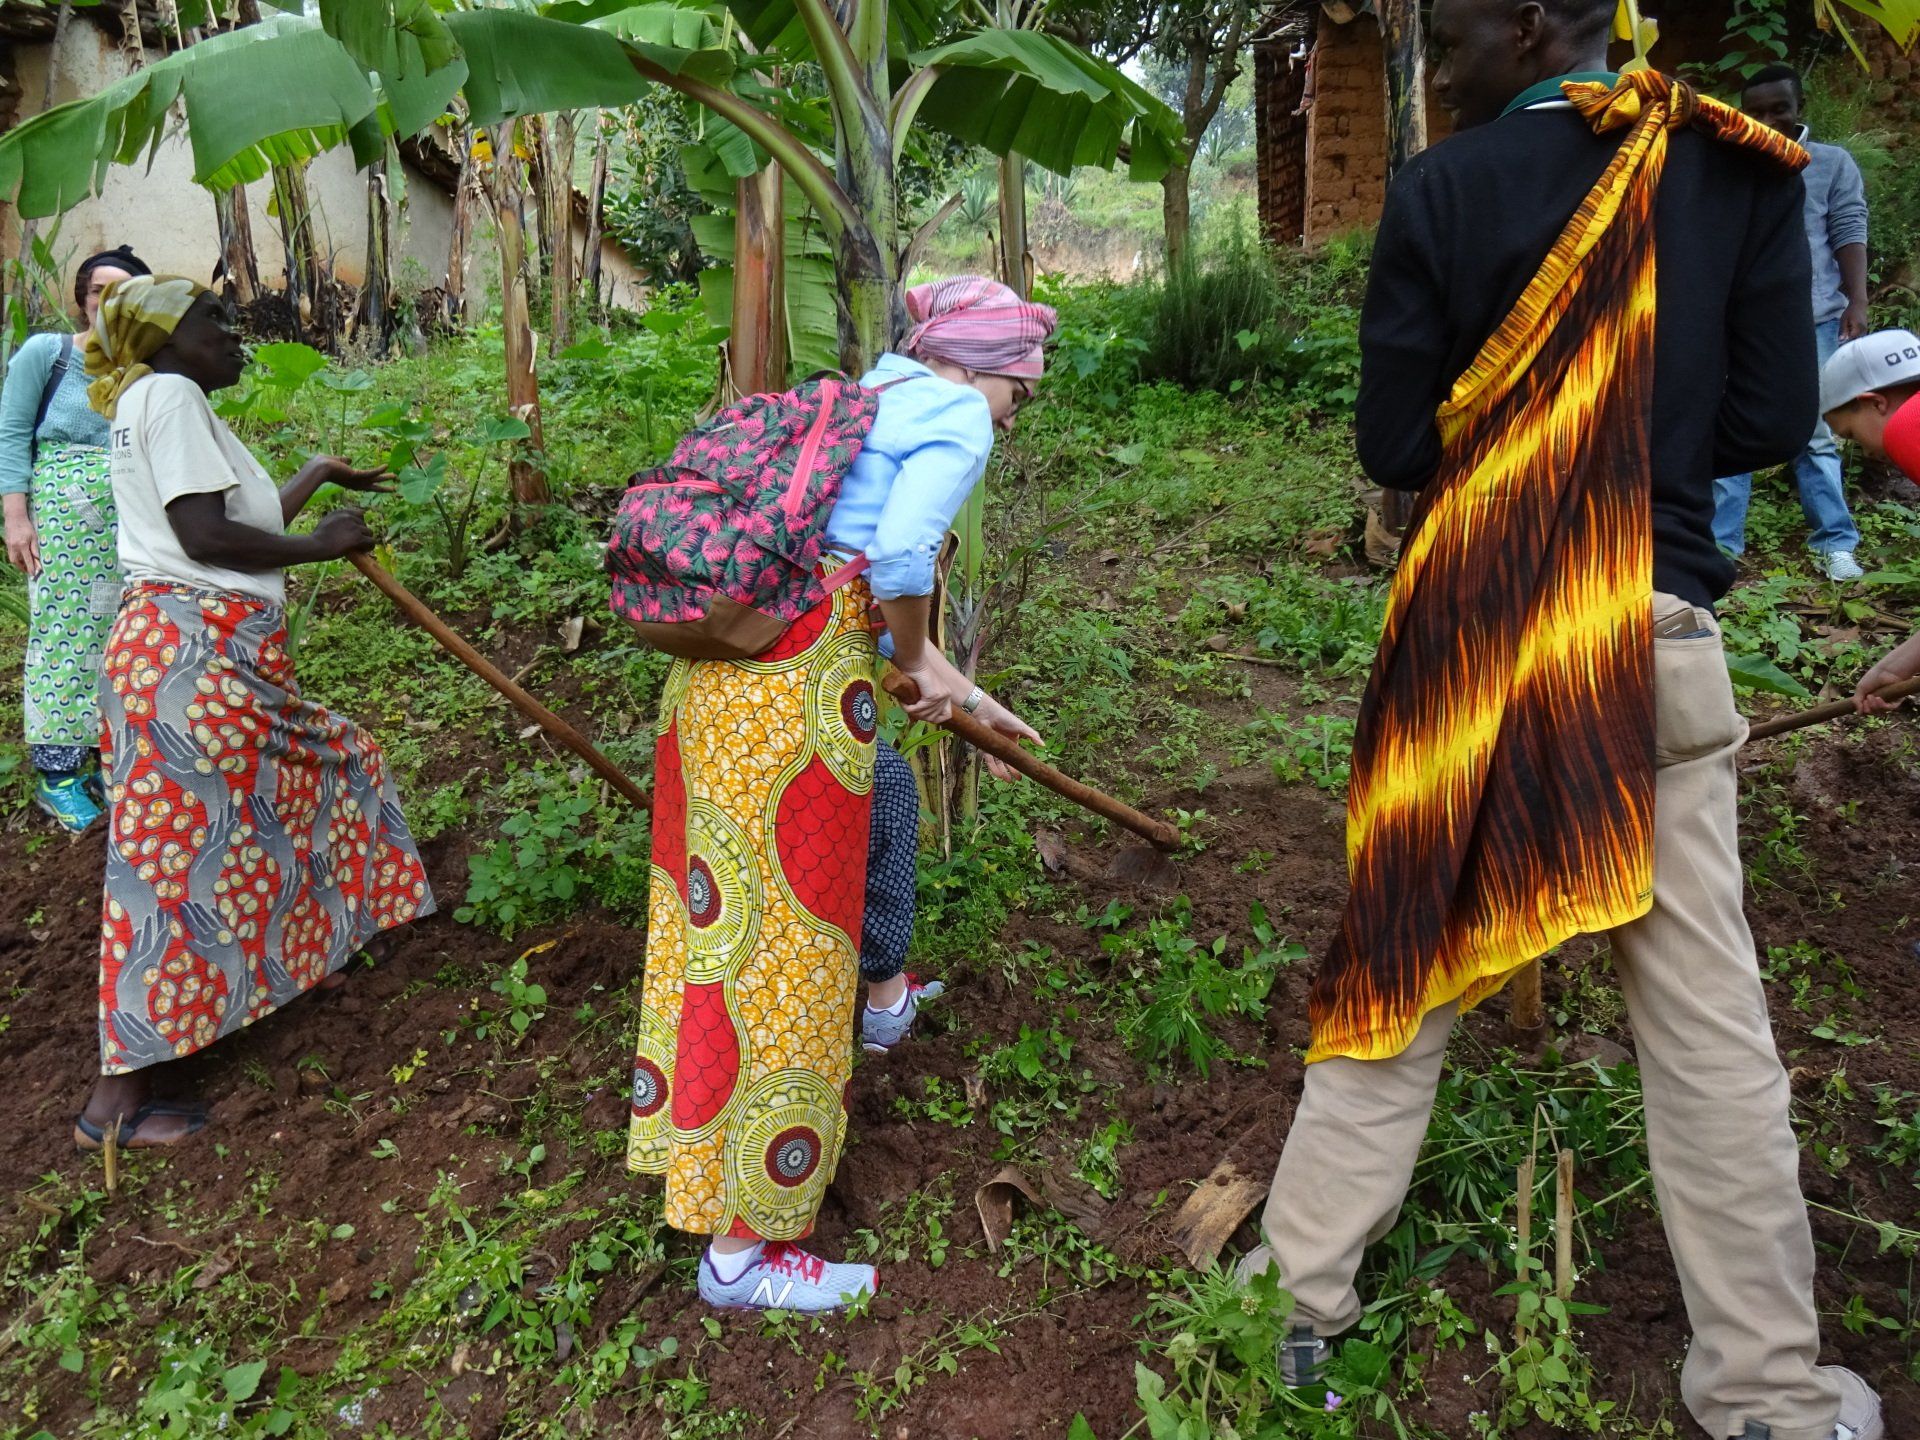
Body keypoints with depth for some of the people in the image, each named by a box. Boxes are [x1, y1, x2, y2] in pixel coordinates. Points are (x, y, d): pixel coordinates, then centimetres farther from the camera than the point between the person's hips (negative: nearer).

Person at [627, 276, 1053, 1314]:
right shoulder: (955, 414, -2)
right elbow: (901, 556, -20)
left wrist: (962, 697, 30)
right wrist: (918, 662, -1)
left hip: (720, 658, 9)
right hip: (799, 682, -9)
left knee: (724, 907, 24)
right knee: (782, 943, -1)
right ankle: (742, 1246, 11)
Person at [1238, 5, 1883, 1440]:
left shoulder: (1441, 192, -3)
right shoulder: (1742, 167, 4)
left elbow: (1393, 444, -3)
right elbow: (1772, 416, 3)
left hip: (1464, 638, -1)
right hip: (1657, 639, 1)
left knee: (1399, 960, 10)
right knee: (1707, 1013, 9)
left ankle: (1303, 1298, 21)